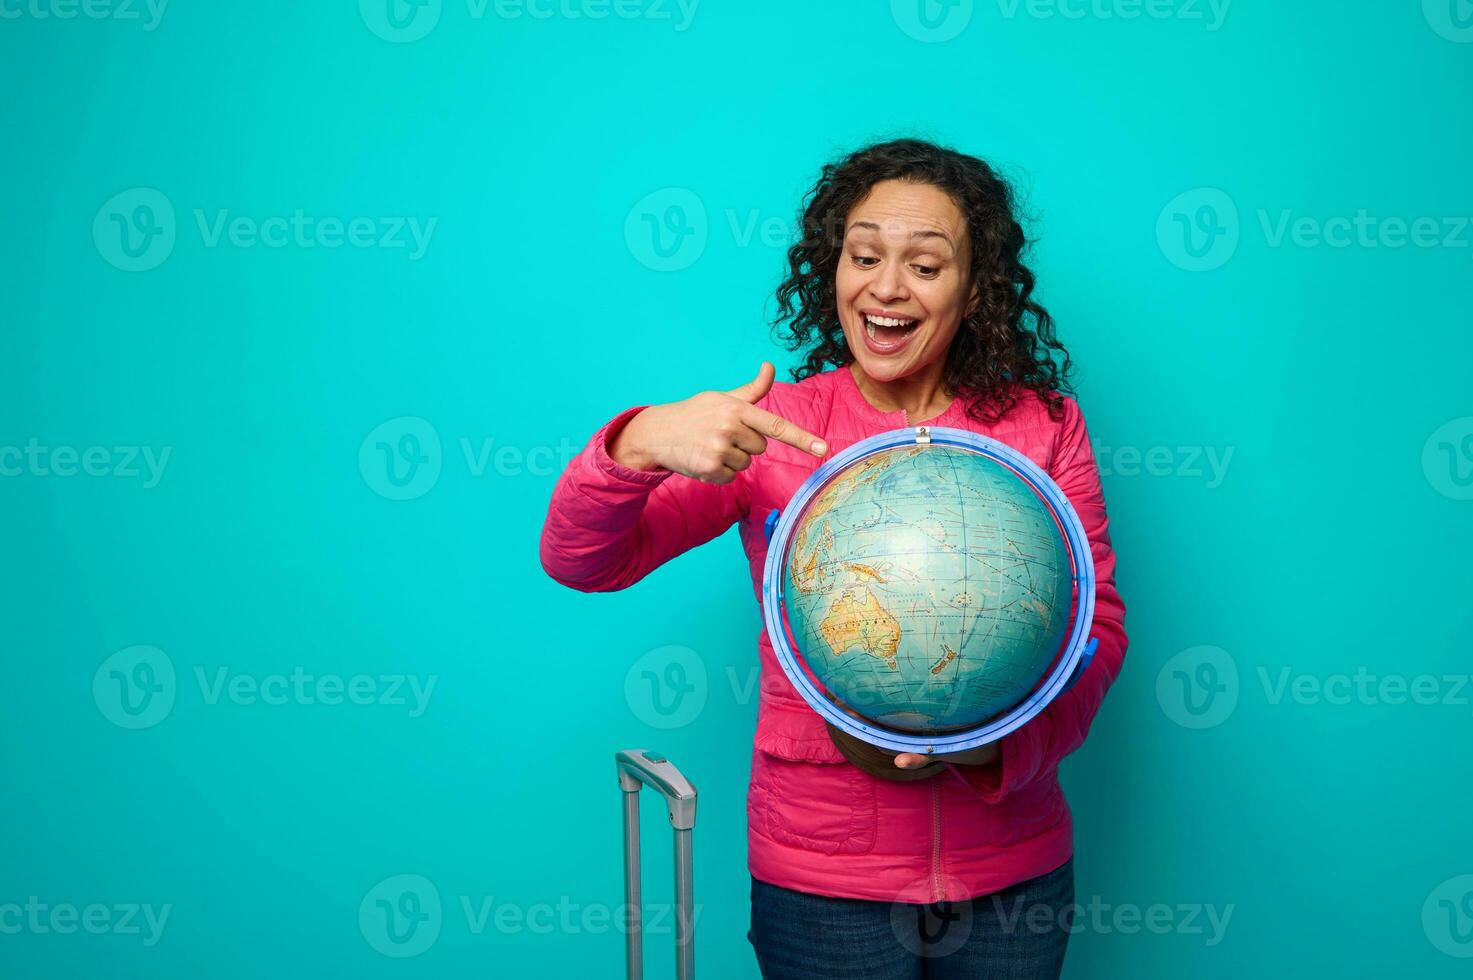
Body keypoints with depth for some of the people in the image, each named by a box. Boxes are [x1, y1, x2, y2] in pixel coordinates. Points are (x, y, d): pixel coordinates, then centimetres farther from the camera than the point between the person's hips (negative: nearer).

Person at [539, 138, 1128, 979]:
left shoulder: (1044, 427, -3)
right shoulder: (769, 428, -6)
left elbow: (1099, 625, -4)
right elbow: (580, 563, -10)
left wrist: (1002, 744, -23)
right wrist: (640, 443, -31)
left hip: (1012, 870, 2)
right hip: (822, 878, -1)